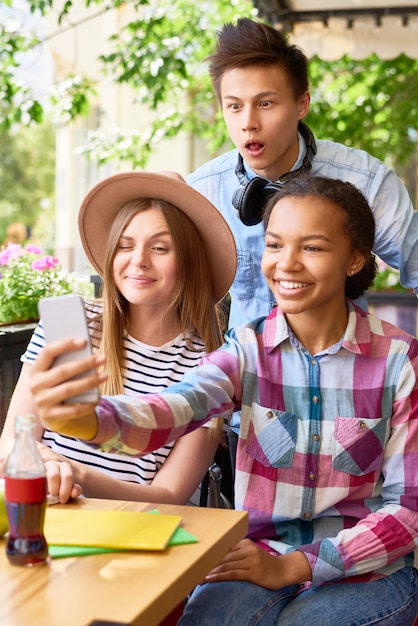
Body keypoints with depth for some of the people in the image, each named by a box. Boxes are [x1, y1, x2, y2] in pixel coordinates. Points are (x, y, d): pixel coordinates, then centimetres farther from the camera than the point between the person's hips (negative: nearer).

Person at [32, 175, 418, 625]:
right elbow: (174, 408, -26)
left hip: (369, 570, -1)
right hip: (257, 557, 1)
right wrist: (84, 419, -48)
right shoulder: (248, 348, -4)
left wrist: (292, 566, -14)